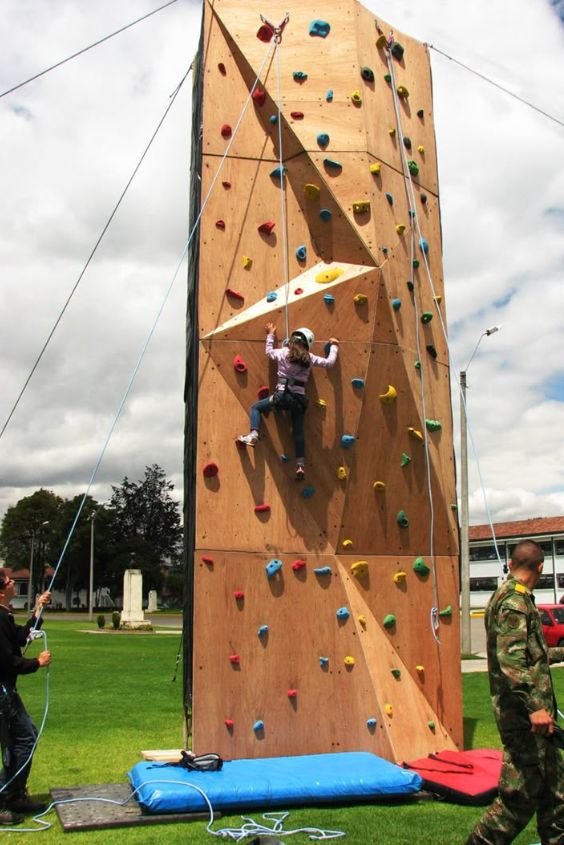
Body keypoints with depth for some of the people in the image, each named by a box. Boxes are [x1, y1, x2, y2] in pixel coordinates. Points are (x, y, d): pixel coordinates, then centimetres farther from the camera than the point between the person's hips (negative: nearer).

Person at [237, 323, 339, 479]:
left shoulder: (283, 353, 4)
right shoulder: (309, 358, 5)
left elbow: (269, 351, 23)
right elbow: (330, 362, 12)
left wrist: (270, 335, 36)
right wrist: (333, 346, 27)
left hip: (282, 396, -2)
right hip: (299, 399, 2)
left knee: (256, 407, 16)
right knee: (298, 432, 10)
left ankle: (253, 435, -6)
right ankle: (300, 465, 5)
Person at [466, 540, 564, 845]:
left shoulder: (512, 597, 16)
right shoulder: (514, 600, -16)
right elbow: (511, 659, -26)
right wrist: (534, 706, -30)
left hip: (526, 711, 10)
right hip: (522, 714, -10)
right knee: (521, 794, -4)